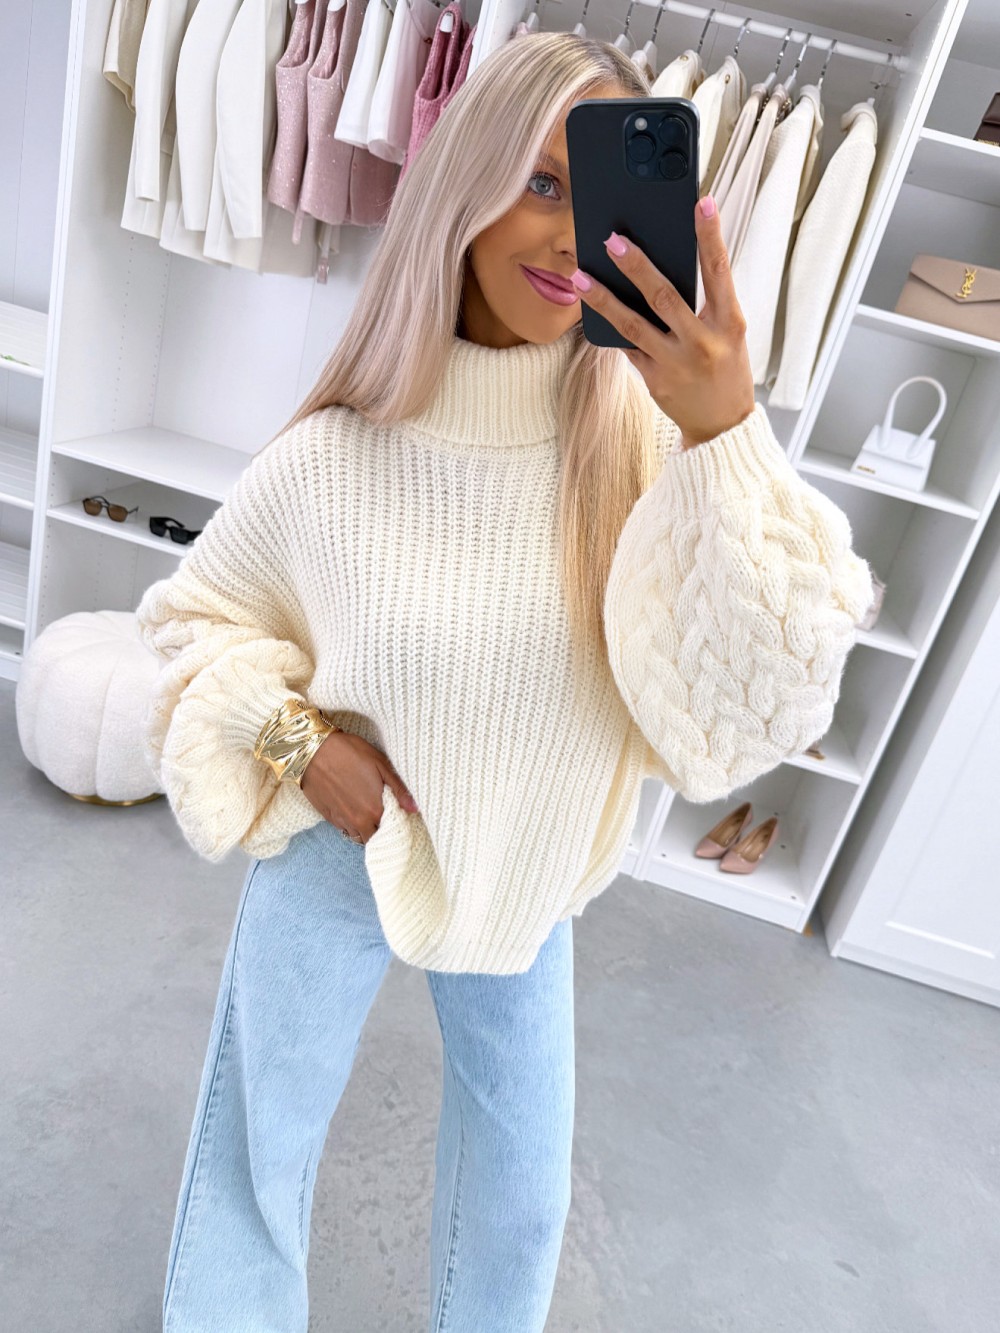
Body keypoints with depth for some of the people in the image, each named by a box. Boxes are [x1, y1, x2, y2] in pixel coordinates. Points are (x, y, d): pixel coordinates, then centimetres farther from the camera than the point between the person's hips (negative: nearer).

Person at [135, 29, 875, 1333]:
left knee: (523, 1195, 24)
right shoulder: (337, 455, -18)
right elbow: (197, 610, 0)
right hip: (337, 855, -1)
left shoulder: (651, 434, -17)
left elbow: (757, 714, -26)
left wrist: (726, 438, -37)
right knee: (255, 1158, 18)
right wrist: (295, 736, -16)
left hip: (528, 880, 2)